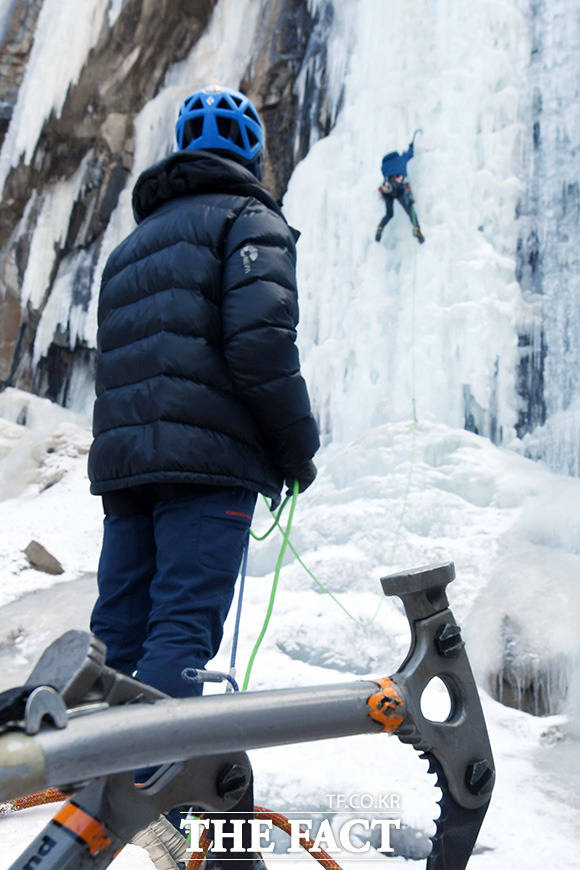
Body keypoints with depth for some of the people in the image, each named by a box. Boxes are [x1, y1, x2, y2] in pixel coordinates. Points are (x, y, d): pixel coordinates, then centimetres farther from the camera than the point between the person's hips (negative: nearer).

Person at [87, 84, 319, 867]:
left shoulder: (133, 243, 28)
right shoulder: (250, 220, 4)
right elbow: (261, 341, -13)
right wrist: (298, 449, -4)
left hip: (124, 458, 7)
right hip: (209, 459, -7)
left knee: (116, 632, 9)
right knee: (184, 624, -10)